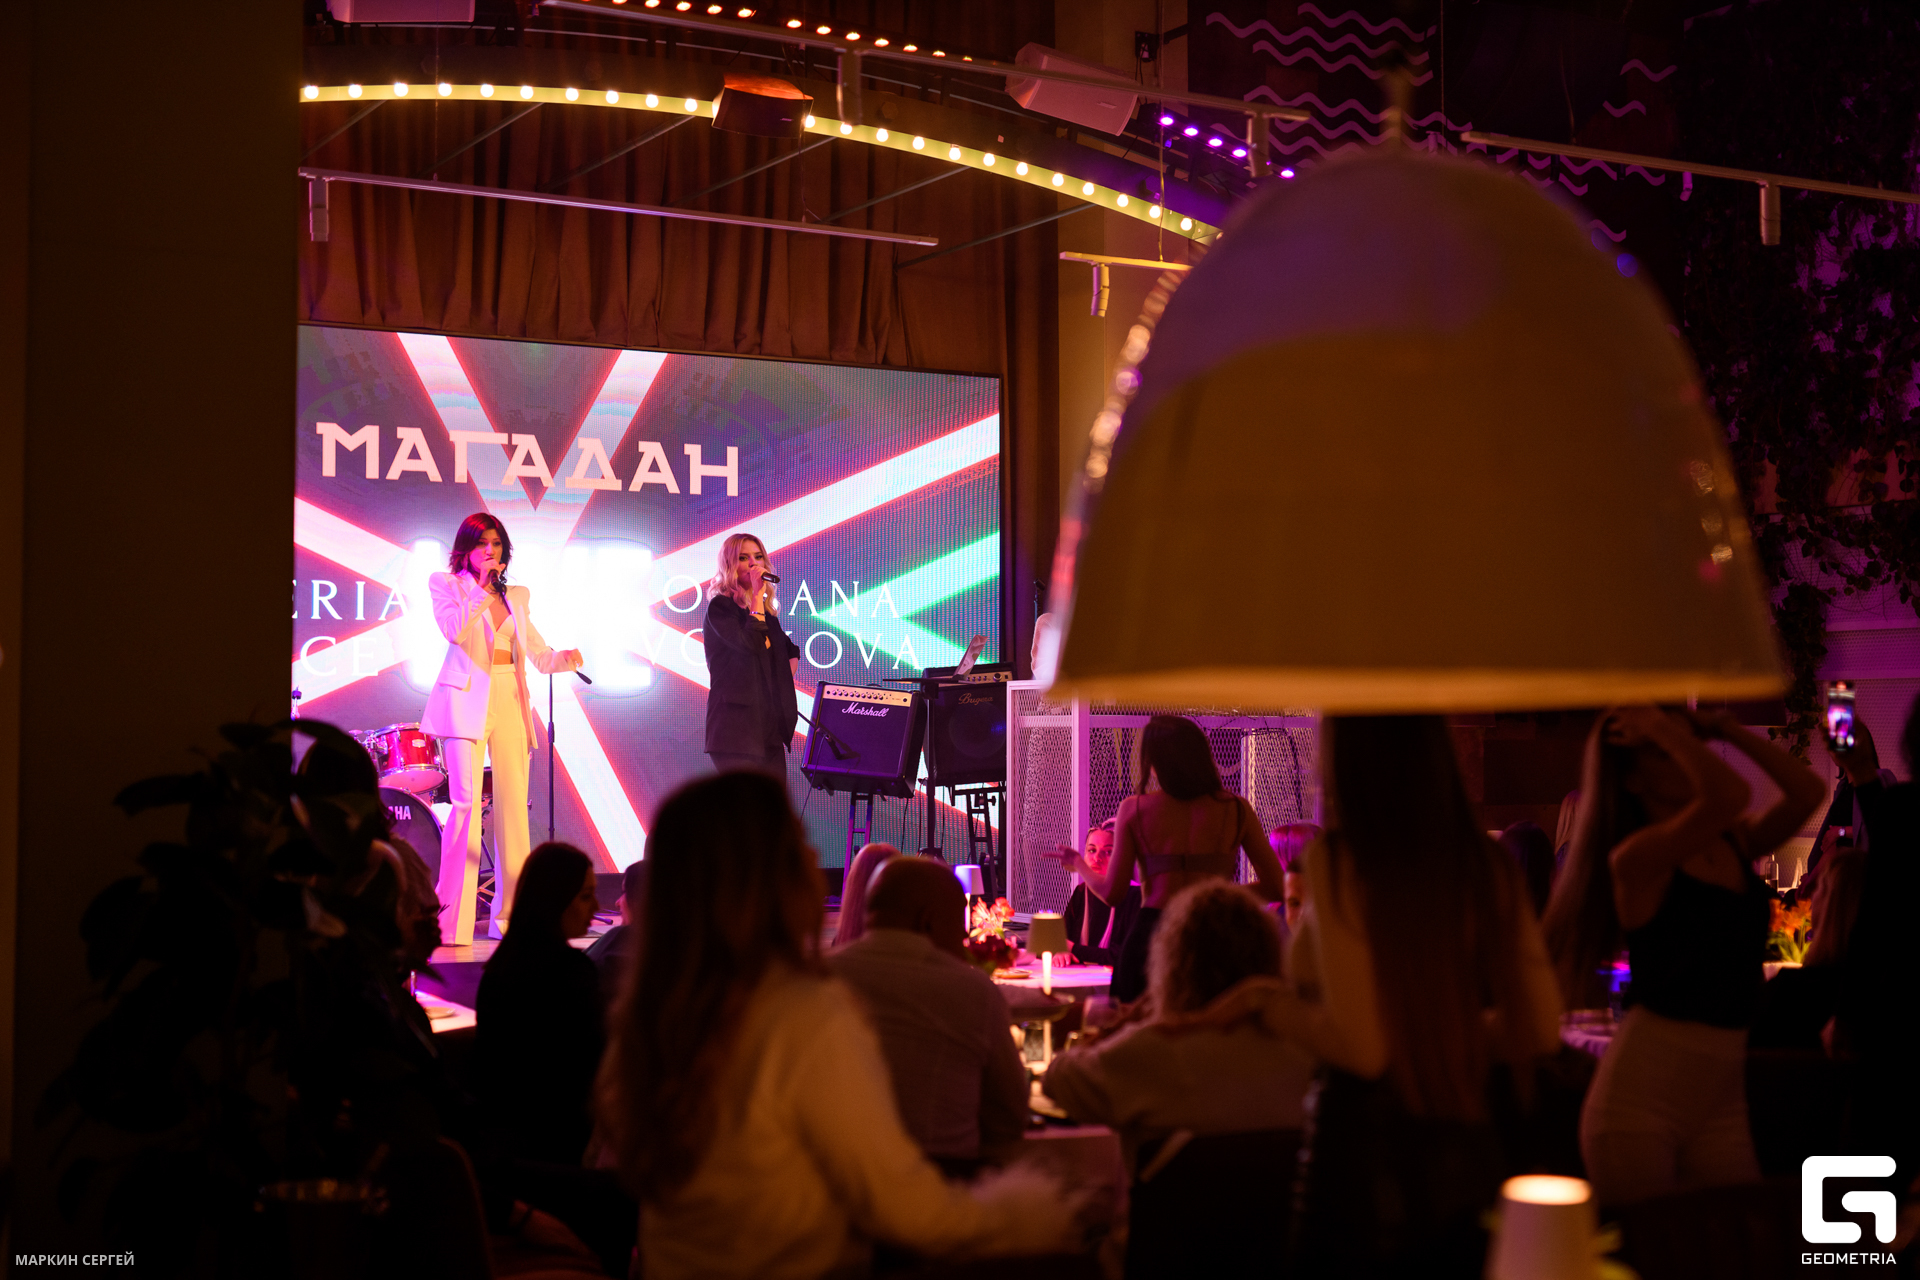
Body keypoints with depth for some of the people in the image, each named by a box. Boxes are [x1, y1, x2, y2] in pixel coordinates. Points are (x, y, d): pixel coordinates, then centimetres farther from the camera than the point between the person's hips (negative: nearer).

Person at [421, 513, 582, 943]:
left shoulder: (515, 597, 20)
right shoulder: (447, 584, 8)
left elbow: (538, 654, 16)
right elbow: (454, 630, -11)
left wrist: (566, 658, -4)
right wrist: (482, 587, -8)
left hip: (511, 700, 5)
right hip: (468, 696, -5)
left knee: (514, 807, 3)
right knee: (466, 801, -15)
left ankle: (510, 916, 11)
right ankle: (451, 920, -15)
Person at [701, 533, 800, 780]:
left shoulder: (766, 611, 18)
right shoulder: (720, 607, -4)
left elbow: (790, 649, 34)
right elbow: (750, 644, -20)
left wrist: (785, 685, 18)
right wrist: (757, 595, -14)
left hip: (770, 724, 7)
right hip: (736, 724, -7)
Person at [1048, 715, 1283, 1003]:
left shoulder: (1134, 809, 1)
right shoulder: (1237, 809, 2)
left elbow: (1112, 894, 3)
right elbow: (1275, 888, 4)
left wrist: (1078, 864, 23)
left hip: (1149, 937, 0)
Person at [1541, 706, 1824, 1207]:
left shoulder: (1735, 843, 11)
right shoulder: (1636, 857, -12)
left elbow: (1808, 792, 0)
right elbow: (1727, 795, -27)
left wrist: (1729, 731, 2)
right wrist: (1660, 729, -15)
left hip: (1722, 1096, 7)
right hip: (1641, 1094, -6)